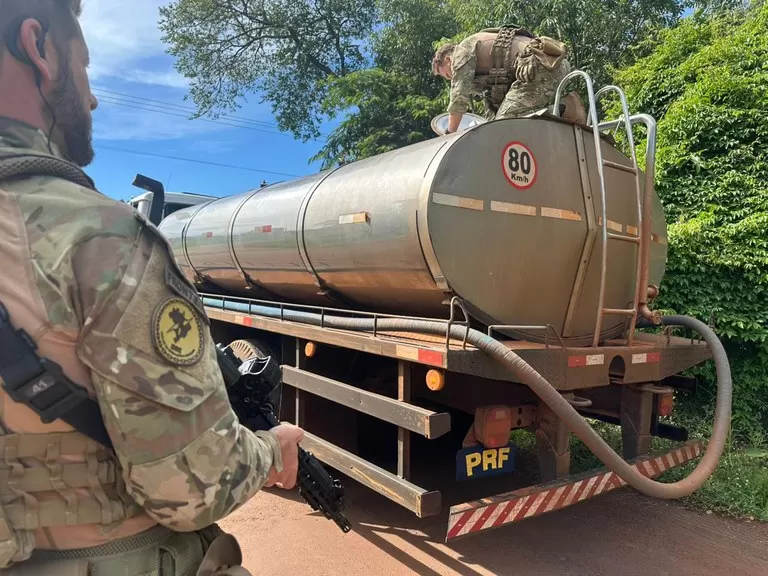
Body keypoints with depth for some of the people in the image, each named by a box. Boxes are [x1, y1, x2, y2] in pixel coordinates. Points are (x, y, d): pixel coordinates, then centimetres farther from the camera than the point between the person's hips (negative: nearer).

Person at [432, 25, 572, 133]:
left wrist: (450, 135, 8)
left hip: (540, 66, -10)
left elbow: (459, 98, 0)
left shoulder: (463, 48, 8)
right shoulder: (484, 68, 35)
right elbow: (494, 108, 33)